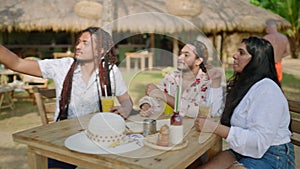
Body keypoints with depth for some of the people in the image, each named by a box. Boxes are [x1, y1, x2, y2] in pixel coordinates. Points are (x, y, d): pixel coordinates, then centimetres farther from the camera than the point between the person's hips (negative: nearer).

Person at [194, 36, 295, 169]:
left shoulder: (267, 90, -20)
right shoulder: (243, 84, 10)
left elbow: (258, 141, -27)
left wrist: (215, 128, -29)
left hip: (270, 157, -8)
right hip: (244, 151, 8)